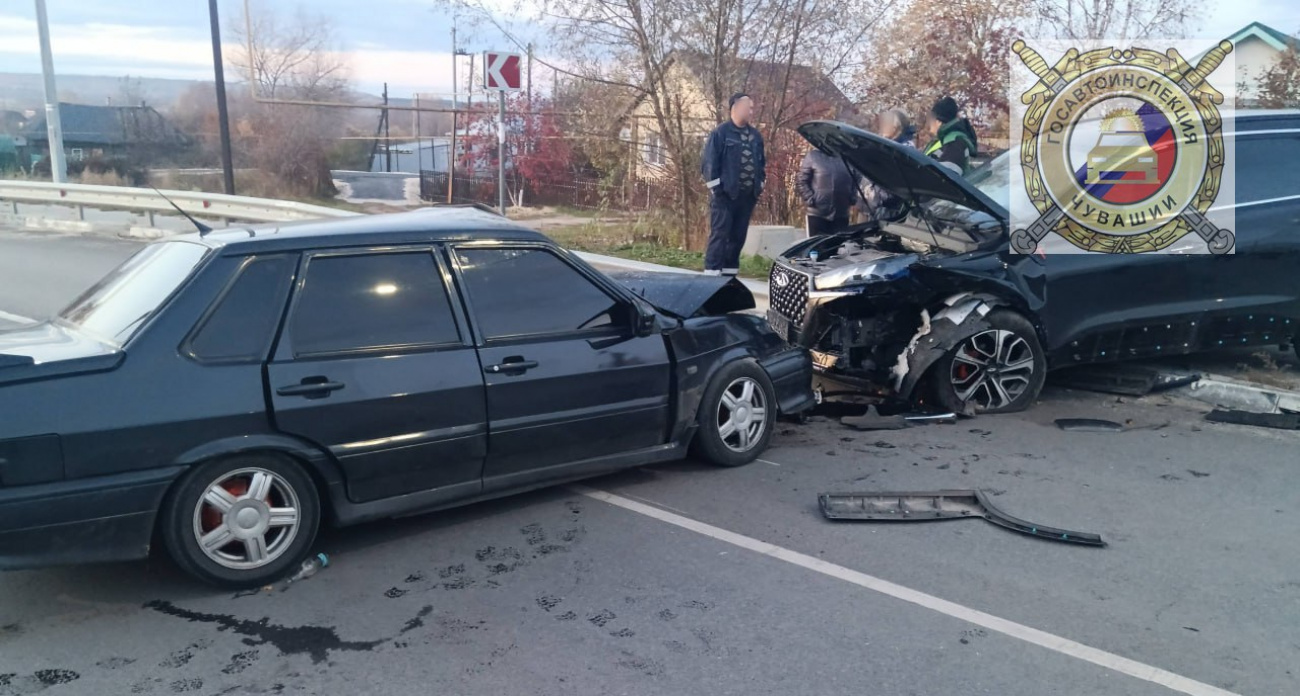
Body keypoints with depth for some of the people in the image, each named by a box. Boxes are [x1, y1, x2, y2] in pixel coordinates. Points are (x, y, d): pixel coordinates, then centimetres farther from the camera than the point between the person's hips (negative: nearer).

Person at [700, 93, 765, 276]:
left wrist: (759, 186, 11)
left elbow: (761, 162, 21)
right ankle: (712, 274, -8)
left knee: (738, 237, 8)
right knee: (719, 235, -8)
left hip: (747, 195, 6)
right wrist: (716, 188, -13)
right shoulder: (720, 133, -5)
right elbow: (708, 163, -9)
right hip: (726, 194, -6)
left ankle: (730, 273, 15)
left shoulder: (755, 135, 14)